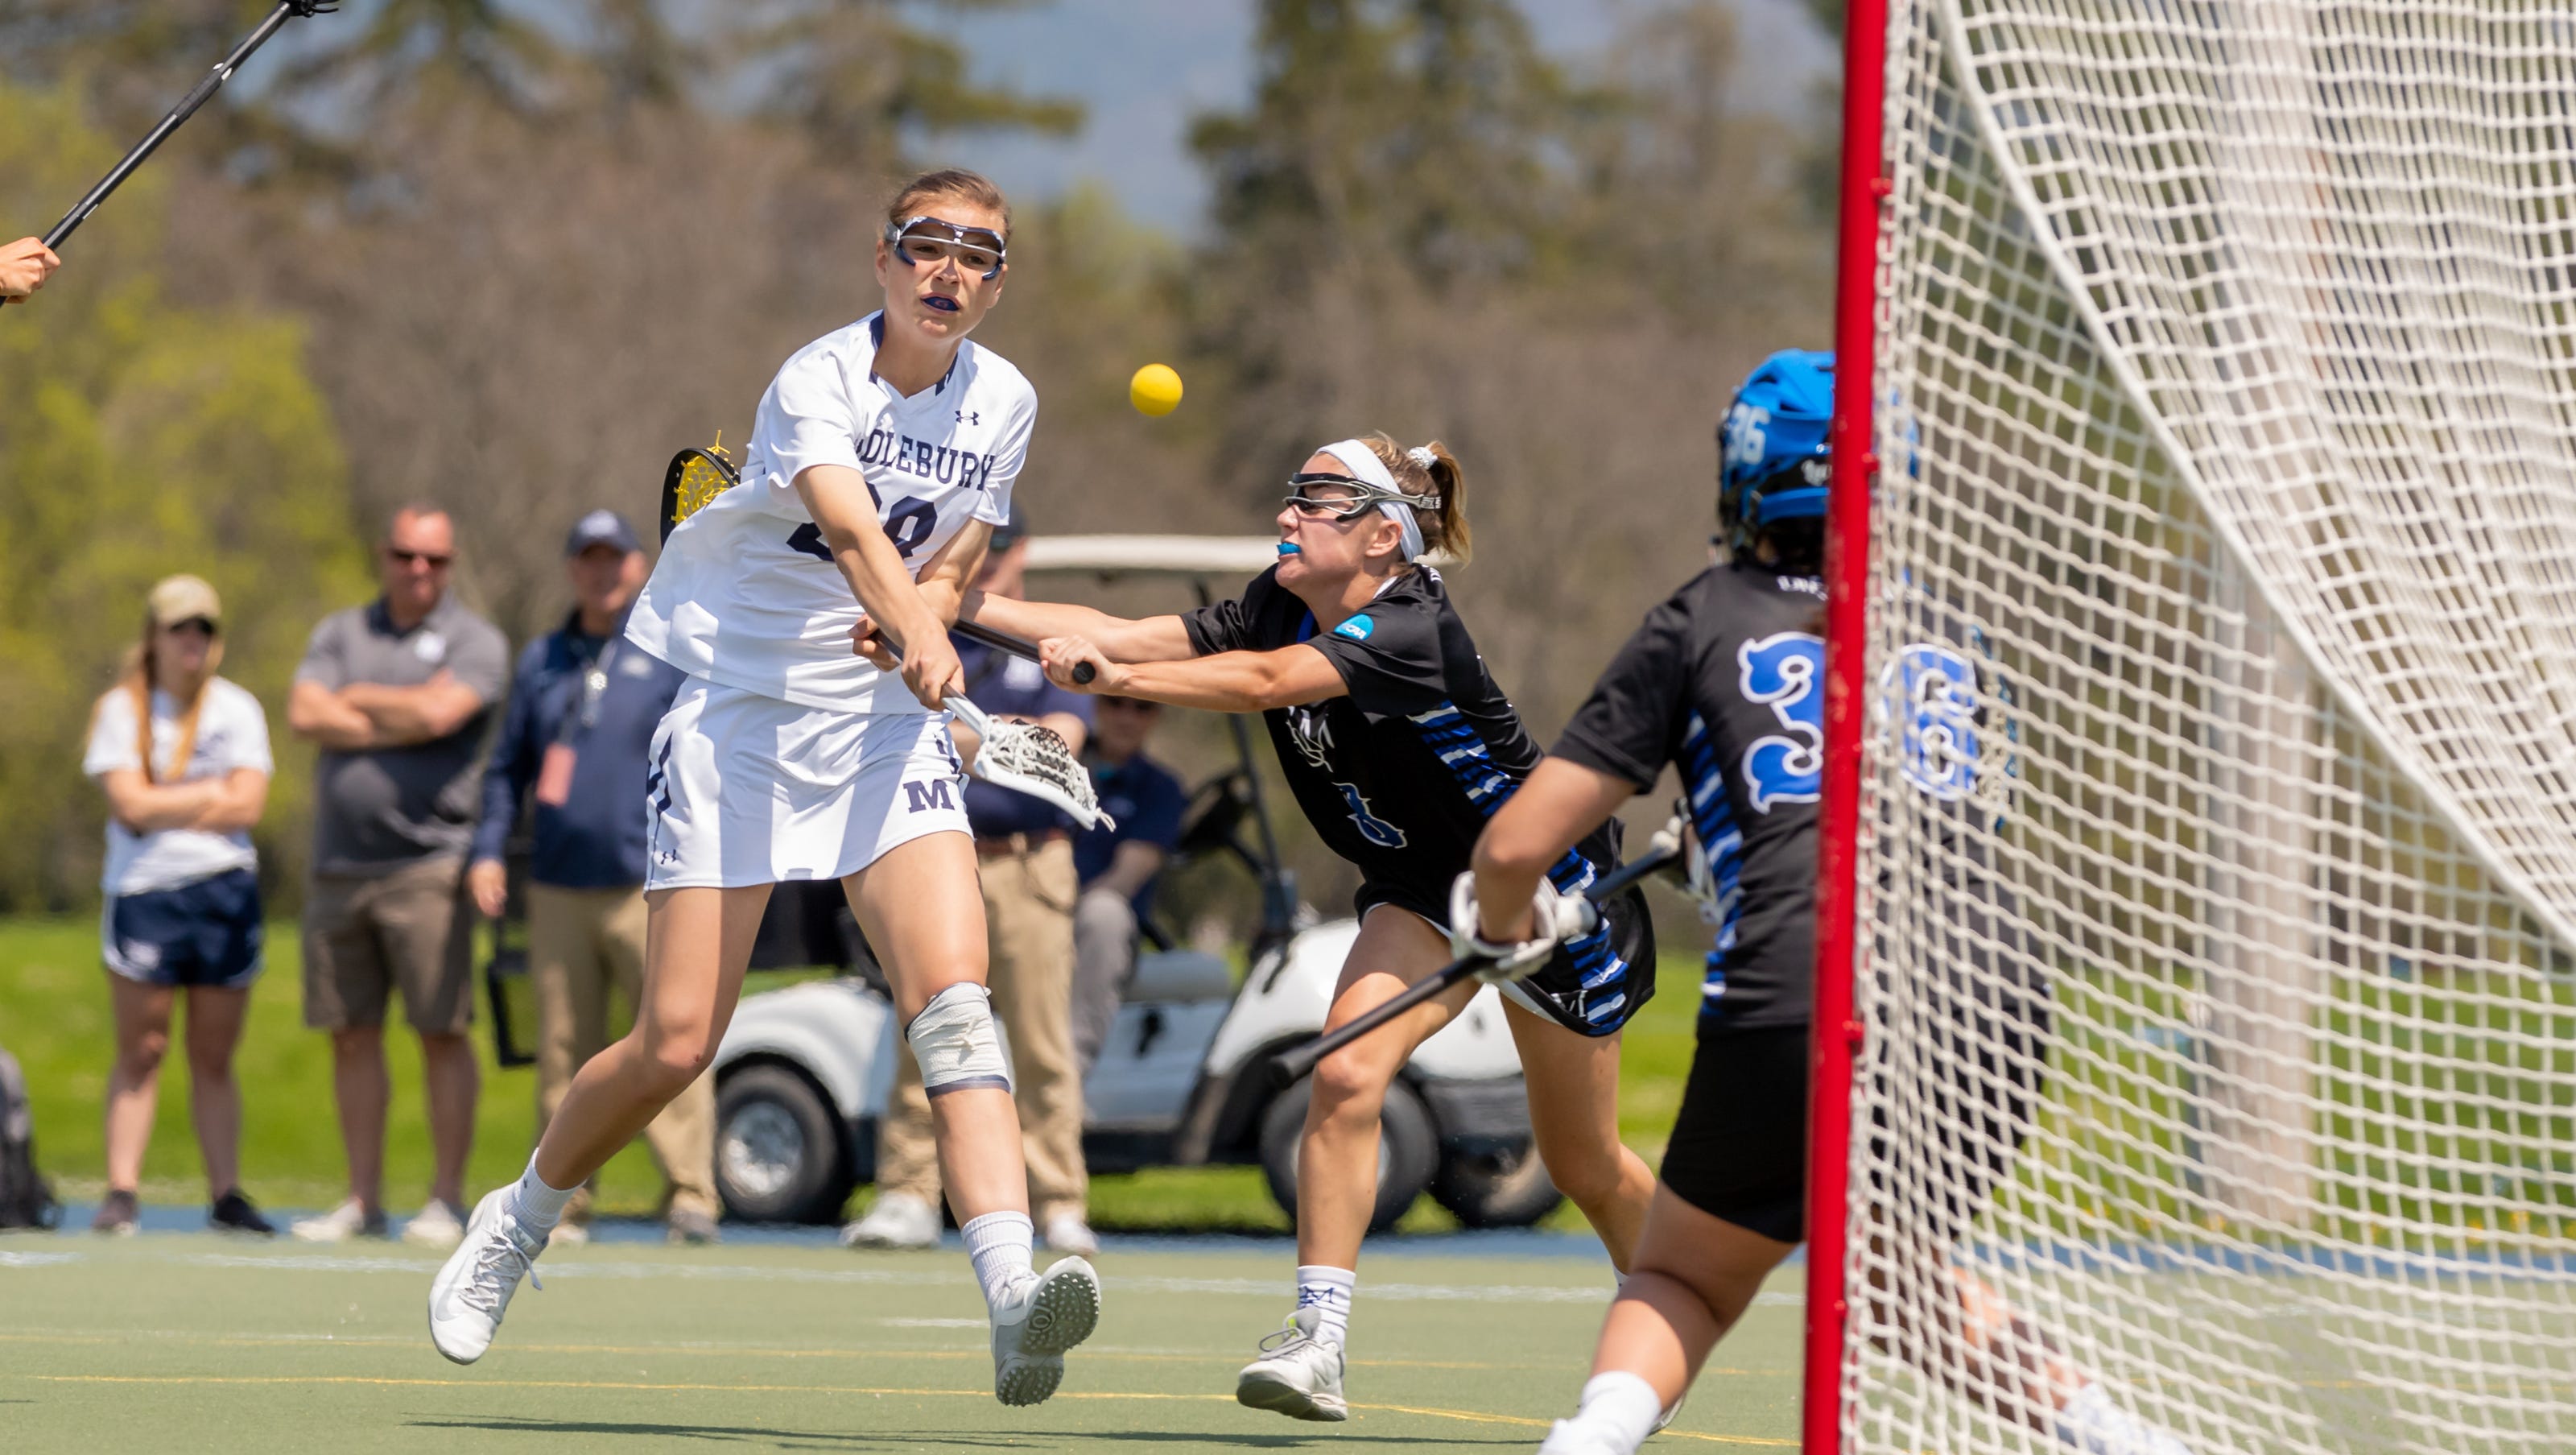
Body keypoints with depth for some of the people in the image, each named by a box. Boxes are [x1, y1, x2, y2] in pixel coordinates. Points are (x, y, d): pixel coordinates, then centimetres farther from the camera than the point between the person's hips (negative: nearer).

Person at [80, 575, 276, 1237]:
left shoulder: (237, 709, 8)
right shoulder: (121, 710, 4)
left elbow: (247, 805, -3)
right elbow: (130, 803, -8)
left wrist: (164, 806, -7)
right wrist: (212, 792, -3)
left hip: (226, 891, 2)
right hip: (142, 889, -2)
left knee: (214, 1058, 4)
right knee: (140, 1051, -5)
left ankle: (226, 1195, 7)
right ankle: (122, 1191, -4)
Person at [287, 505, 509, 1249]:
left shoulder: (475, 642, 3)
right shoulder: (341, 634, 15)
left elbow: (437, 712, -15)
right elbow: (305, 714, -1)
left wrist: (356, 698, 0)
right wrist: (399, 722, -7)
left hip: (426, 863, -4)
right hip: (339, 870, 5)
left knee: (443, 1034, -6)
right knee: (353, 1037, 5)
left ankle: (446, 1200, -3)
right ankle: (363, 1201, 11)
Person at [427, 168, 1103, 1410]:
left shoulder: (1002, 403, 3)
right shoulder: (816, 384, -15)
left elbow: (944, 570, 10)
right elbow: (850, 529, -34)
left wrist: (917, 625, -14)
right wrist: (918, 636, -54)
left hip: (886, 728, 4)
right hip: (735, 712, -4)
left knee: (953, 994, -20)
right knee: (675, 1044, -5)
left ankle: (1014, 1299, -35)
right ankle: (520, 1219, 25)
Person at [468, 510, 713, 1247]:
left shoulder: (674, 654, 6)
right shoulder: (541, 661, 17)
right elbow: (507, 766, 20)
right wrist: (488, 849, 8)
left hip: (648, 888, -4)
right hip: (557, 889, 4)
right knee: (563, 1053, 3)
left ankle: (691, 1196, -12)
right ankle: (564, 1203, 6)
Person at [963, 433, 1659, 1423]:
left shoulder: (1409, 630, -33)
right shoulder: (1281, 608, -10)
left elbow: (1263, 681, -49)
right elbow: (1122, 634, -17)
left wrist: (1114, 676, -62)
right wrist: (957, 604, -28)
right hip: (1420, 888, 6)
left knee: (1586, 1168, 9)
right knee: (1345, 1073, -21)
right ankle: (1317, 1341, -21)